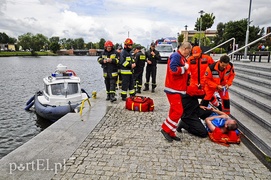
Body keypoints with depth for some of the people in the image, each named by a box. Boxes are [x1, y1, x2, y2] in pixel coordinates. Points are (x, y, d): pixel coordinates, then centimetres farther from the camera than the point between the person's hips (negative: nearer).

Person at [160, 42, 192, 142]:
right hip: (173, 90, -10)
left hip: (178, 90, 10)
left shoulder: (181, 57, 19)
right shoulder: (176, 56, -12)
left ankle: (171, 133, 19)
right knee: (177, 111, -11)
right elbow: (173, 69, -26)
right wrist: (184, 68, -13)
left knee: (174, 111, 12)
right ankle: (166, 129, 3)